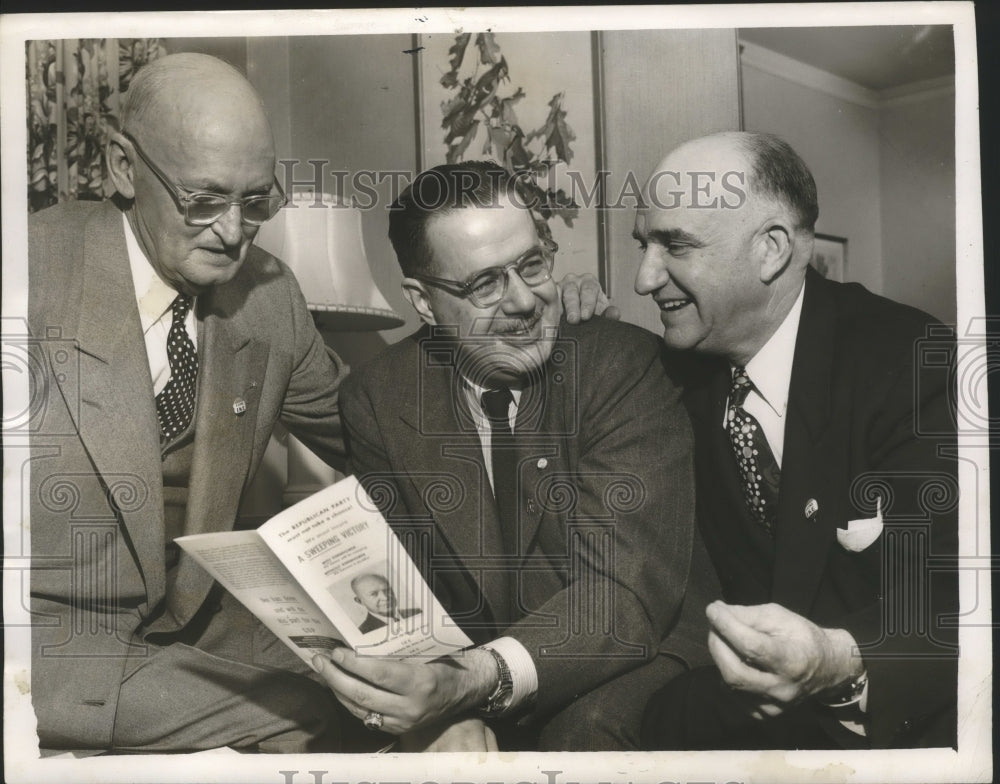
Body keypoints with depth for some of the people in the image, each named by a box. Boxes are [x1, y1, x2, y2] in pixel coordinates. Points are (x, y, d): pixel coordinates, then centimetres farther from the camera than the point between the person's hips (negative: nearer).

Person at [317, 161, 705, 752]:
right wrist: (446, 710, -25)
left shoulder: (628, 366, -14)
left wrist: (476, 680, -38)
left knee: (591, 727, -31)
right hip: (463, 687, 3)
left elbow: (626, 590, -22)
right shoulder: (377, 398, -4)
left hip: (622, 672, -2)